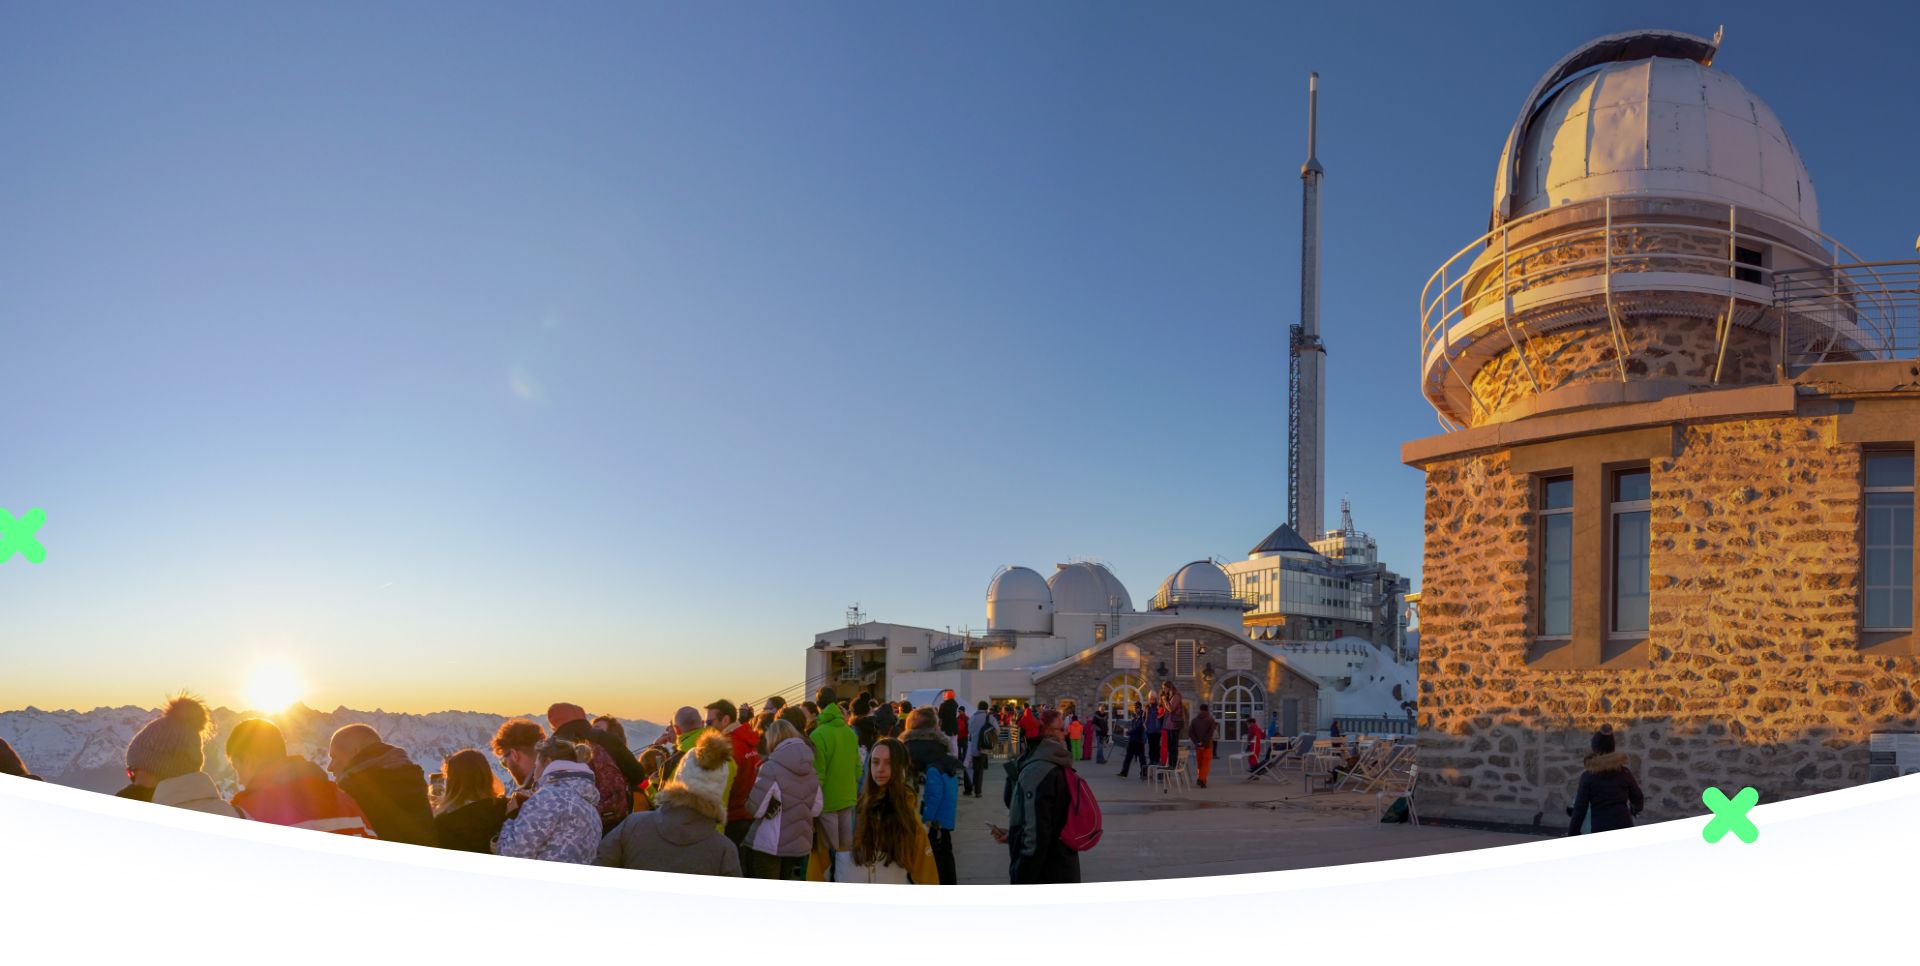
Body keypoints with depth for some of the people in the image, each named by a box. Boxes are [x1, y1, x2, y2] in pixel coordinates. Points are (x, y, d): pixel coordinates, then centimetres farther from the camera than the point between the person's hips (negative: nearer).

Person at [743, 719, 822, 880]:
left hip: (769, 844, -6)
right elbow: (816, 808, 8)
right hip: (799, 843, 6)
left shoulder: (771, 767, -17)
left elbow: (756, 809, -16)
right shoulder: (809, 768, 3)